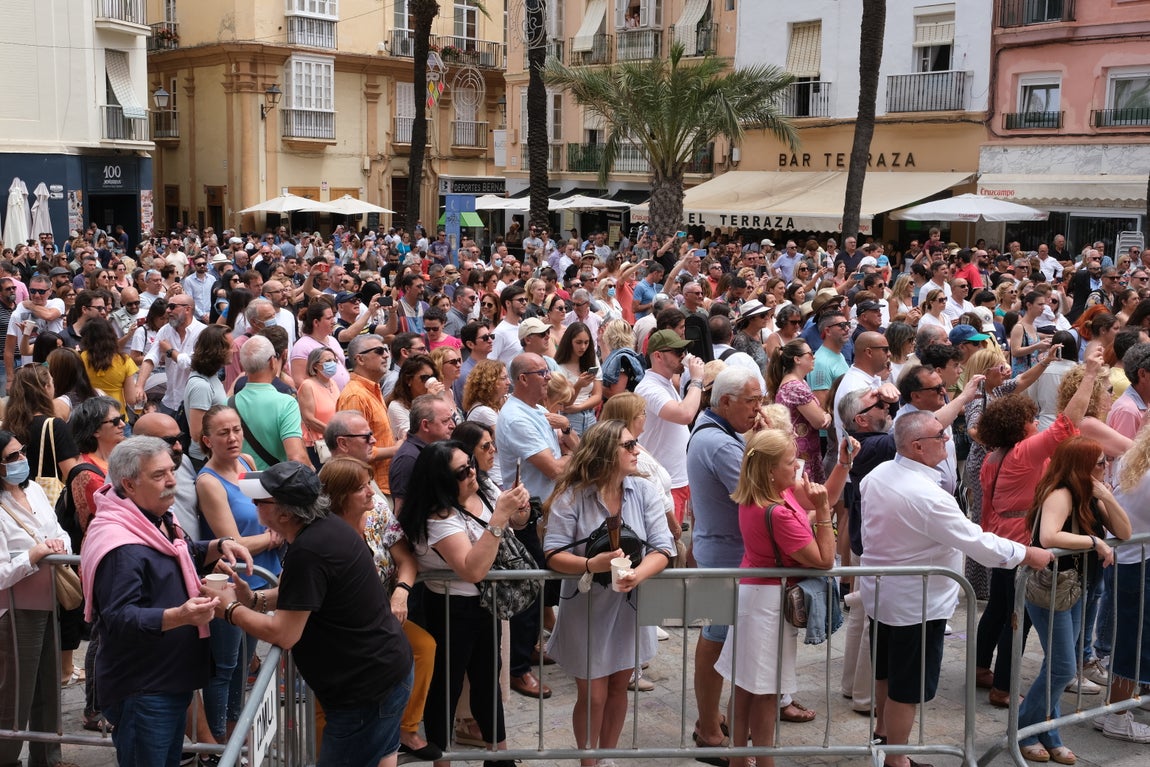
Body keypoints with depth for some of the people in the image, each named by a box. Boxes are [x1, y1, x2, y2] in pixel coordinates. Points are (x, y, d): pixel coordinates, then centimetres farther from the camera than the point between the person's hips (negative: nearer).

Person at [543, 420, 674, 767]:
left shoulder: (645, 491, -7)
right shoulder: (571, 496, -15)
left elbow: (663, 548, -12)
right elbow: (553, 554, -18)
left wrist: (638, 574, -32)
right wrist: (591, 565, -36)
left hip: (629, 606, 3)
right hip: (586, 609, -3)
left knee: (618, 687, 18)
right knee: (592, 696, 7)